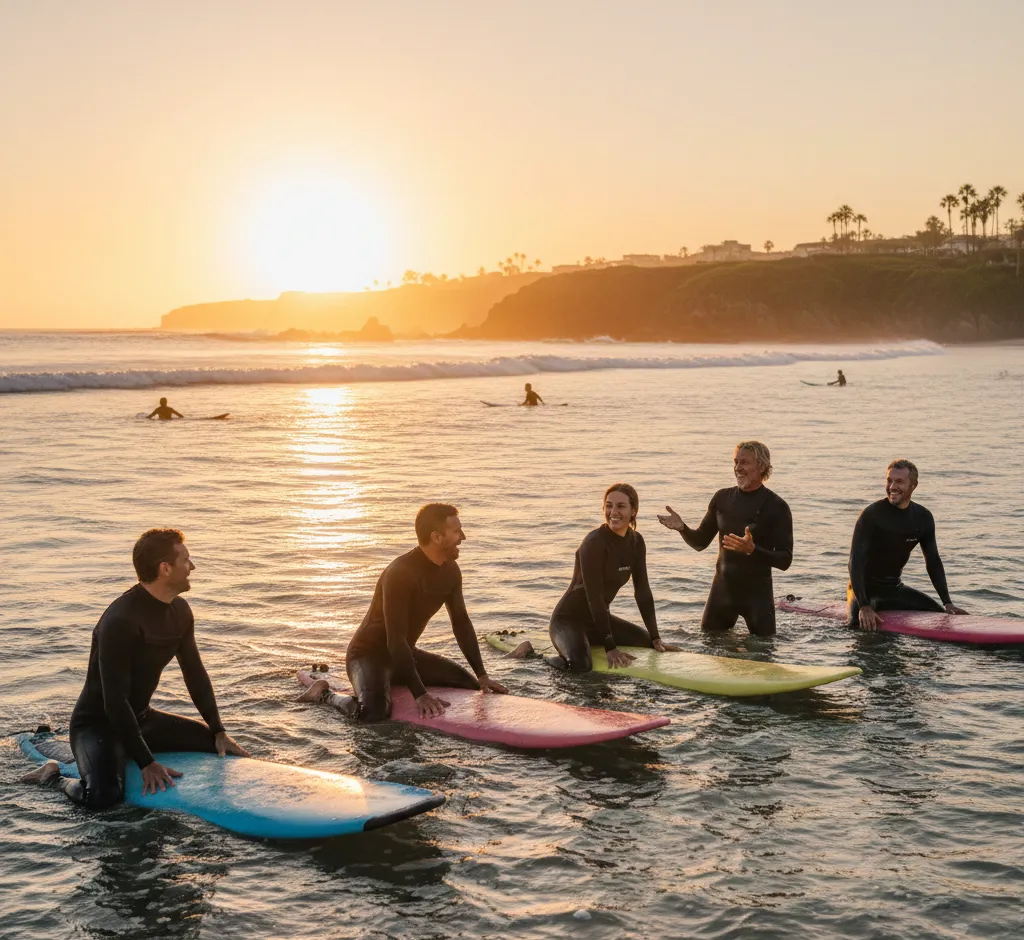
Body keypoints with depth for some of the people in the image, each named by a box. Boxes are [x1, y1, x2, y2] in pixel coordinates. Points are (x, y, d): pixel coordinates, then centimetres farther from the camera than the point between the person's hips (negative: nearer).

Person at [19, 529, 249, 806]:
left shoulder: (180, 611, 0)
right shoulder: (121, 621, -28)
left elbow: (195, 674, 10)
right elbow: (115, 701, -29)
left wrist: (219, 731, 3)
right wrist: (146, 763, -29)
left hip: (141, 718, 9)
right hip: (97, 723, -9)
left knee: (219, 748, 5)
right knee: (103, 795, -34)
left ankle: (125, 756, 19)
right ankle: (55, 777, 0)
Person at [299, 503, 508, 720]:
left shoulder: (450, 571, -2)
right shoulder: (401, 573, -29)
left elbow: (461, 622, 8)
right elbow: (396, 639, -32)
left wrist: (482, 675, 0)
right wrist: (420, 695, -37)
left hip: (405, 654, 9)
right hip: (369, 654, -9)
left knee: (470, 686, 7)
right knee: (373, 711, -36)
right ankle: (324, 693, -4)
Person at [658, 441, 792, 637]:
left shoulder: (776, 507, -10)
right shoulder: (722, 498, 3)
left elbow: (785, 560, -14)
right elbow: (700, 542, 10)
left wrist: (752, 550, -31)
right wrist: (682, 527, -11)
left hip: (757, 592, -4)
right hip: (722, 589, 4)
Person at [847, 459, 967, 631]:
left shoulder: (923, 518, 0)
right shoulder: (871, 515, -18)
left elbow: (933, 562, 9)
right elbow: (855, 562, -22)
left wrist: (947, 603, 0)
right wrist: (864, 606, -32)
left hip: (894, 588, 7)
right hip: (865, 587, -7)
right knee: (860, 627, -32)